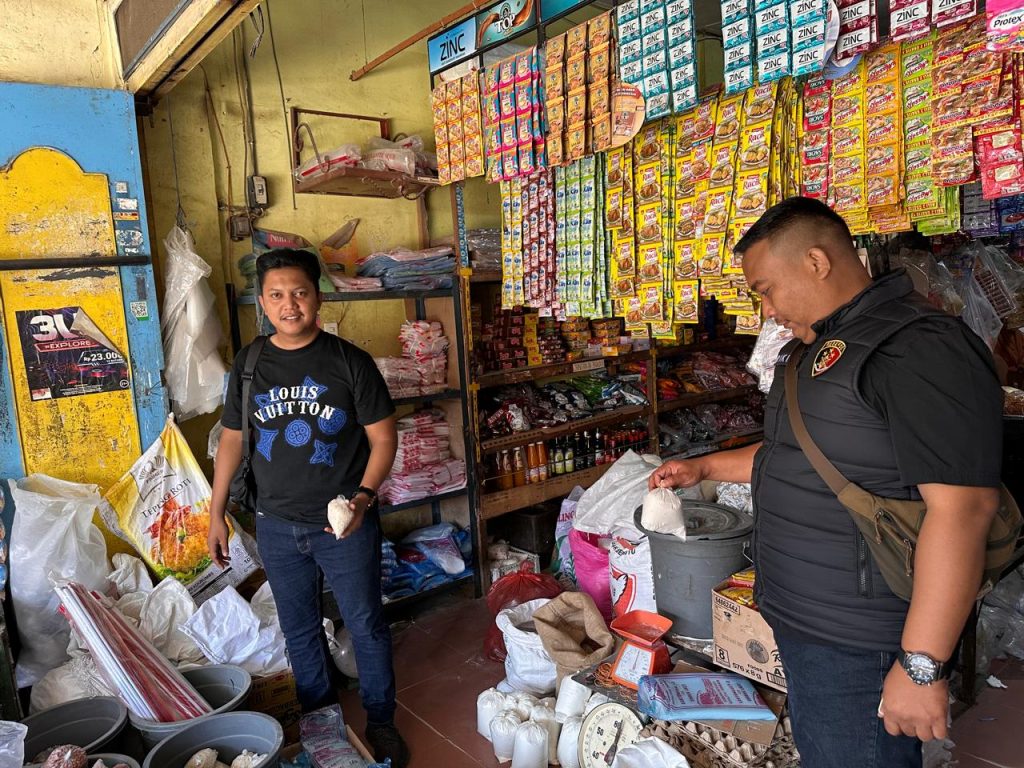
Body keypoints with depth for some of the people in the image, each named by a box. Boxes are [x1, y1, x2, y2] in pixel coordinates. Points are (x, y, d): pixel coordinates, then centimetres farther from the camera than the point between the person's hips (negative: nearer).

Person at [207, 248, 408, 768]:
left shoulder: (349, 362, -9)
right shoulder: (249, 366, 1)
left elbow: (383, 437, -7)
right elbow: (232, 440, 10)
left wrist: (363, 496, -21)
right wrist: (216, 514, 11)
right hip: (277, 527, 4)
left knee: (366, 627, 8)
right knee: (299, 629, 18)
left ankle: (381, 722, 30)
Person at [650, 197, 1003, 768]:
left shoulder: (919, 347, -21)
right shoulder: (816, 349, 12)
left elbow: (963, 507, -27)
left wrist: (921, 666, -26)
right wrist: (705, 469, 21)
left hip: (856, 651, -9)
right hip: (801, 624, 9)